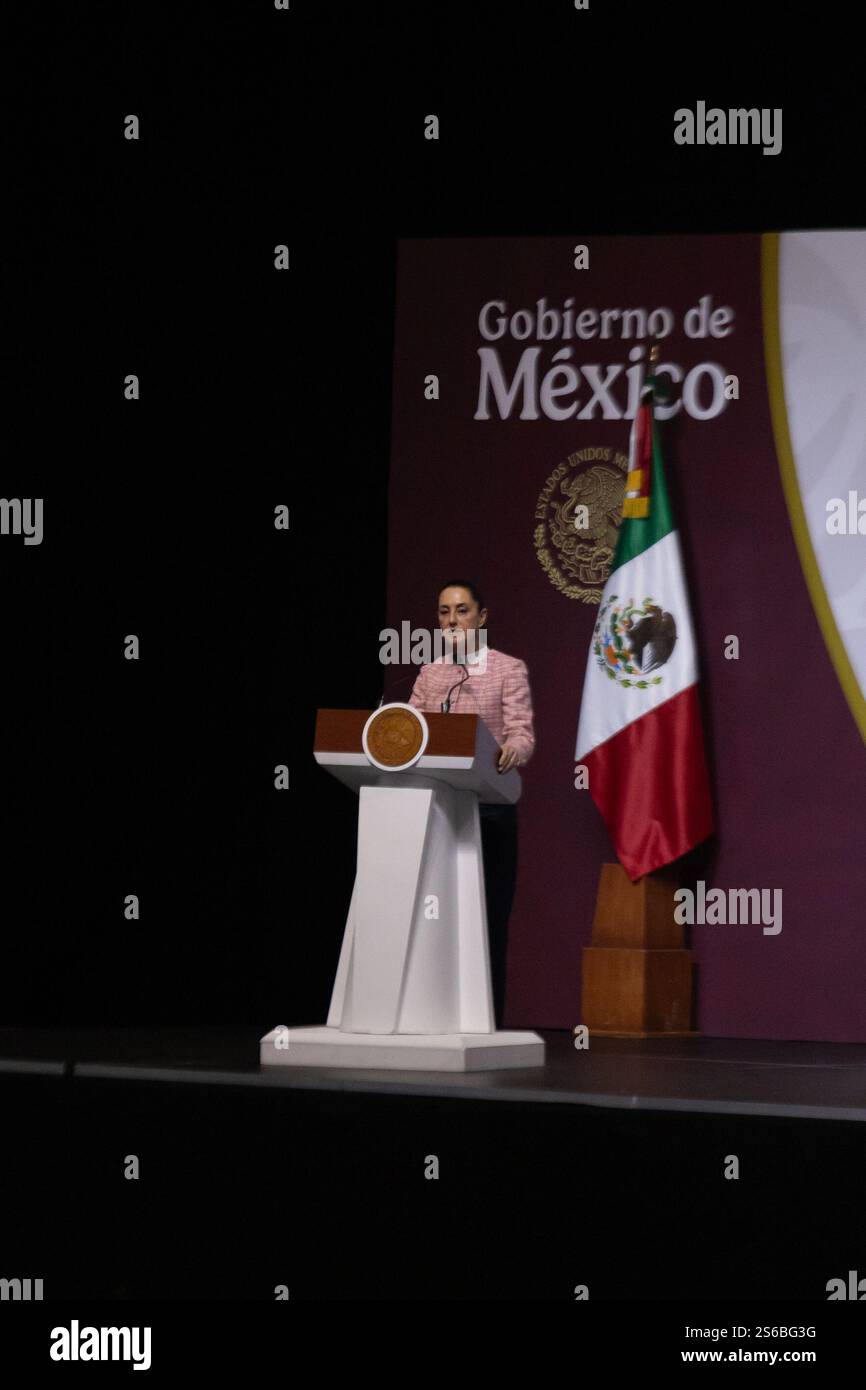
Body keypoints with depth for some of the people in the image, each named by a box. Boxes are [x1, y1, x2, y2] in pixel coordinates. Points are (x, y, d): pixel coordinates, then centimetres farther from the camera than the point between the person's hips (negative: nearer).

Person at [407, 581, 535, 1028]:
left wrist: (510, 752, -30)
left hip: (488, 809, -4)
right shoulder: (430, 673, 15)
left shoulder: (509, 669, 2)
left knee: (487, 917, -3)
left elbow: (522, 735, -8)